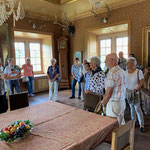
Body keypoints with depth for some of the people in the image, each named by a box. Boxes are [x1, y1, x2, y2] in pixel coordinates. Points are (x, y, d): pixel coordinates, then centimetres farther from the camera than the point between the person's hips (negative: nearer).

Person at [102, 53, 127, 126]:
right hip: (122, 102, 9)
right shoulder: (122, 71, 8)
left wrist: (102, 104, -5)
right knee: (121, 125, 19)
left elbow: (108, 94, -21)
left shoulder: (112, 73, -21)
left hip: (114, 104, -9)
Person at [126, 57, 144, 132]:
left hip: (135, 92, -5)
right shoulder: (126, 72, 1)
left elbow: (141, 82, -11)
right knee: (131, 107, 16)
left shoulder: (138, 72, -13)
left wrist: (136, 90, -17)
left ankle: (141, 125, 12)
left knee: (137, 108, -2)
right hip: (128, 91, 5)